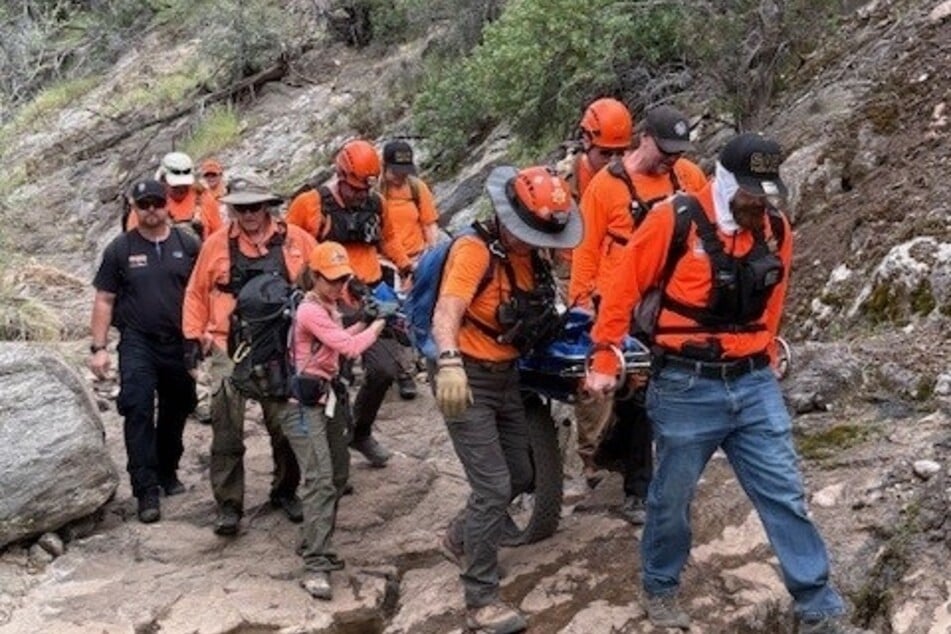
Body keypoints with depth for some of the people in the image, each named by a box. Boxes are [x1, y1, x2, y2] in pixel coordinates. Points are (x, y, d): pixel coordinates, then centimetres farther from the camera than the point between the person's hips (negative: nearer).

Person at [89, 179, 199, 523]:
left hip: (180, 342, 2)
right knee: (139, 413, -12)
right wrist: (98, 347, -3)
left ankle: (168, 471, 34)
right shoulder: (120, 249, 1)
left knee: (175, 411, 14)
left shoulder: (187, 246, 3)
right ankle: (146, 491, -12)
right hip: (137, 343, -2)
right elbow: (104, 301, 2)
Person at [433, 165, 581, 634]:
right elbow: (446, 312, -37)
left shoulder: (531, 254, 5)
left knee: (519, 477, 19)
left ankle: (459, 538, 43)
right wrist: (449, 363, -53)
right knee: (493, 489, -12)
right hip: (468, 381, -8)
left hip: (506, 377, 9)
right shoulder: (475, 250, -21)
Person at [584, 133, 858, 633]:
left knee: (785, 495, 4)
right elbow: (622, 290, -5)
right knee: (671, 498, 11)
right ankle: (660, 589, 34)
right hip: (686, 388, -4)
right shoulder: (674, 221, -12)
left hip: (754, 384, 4)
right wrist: (603, 363, -2)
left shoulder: (776, 231, 4)